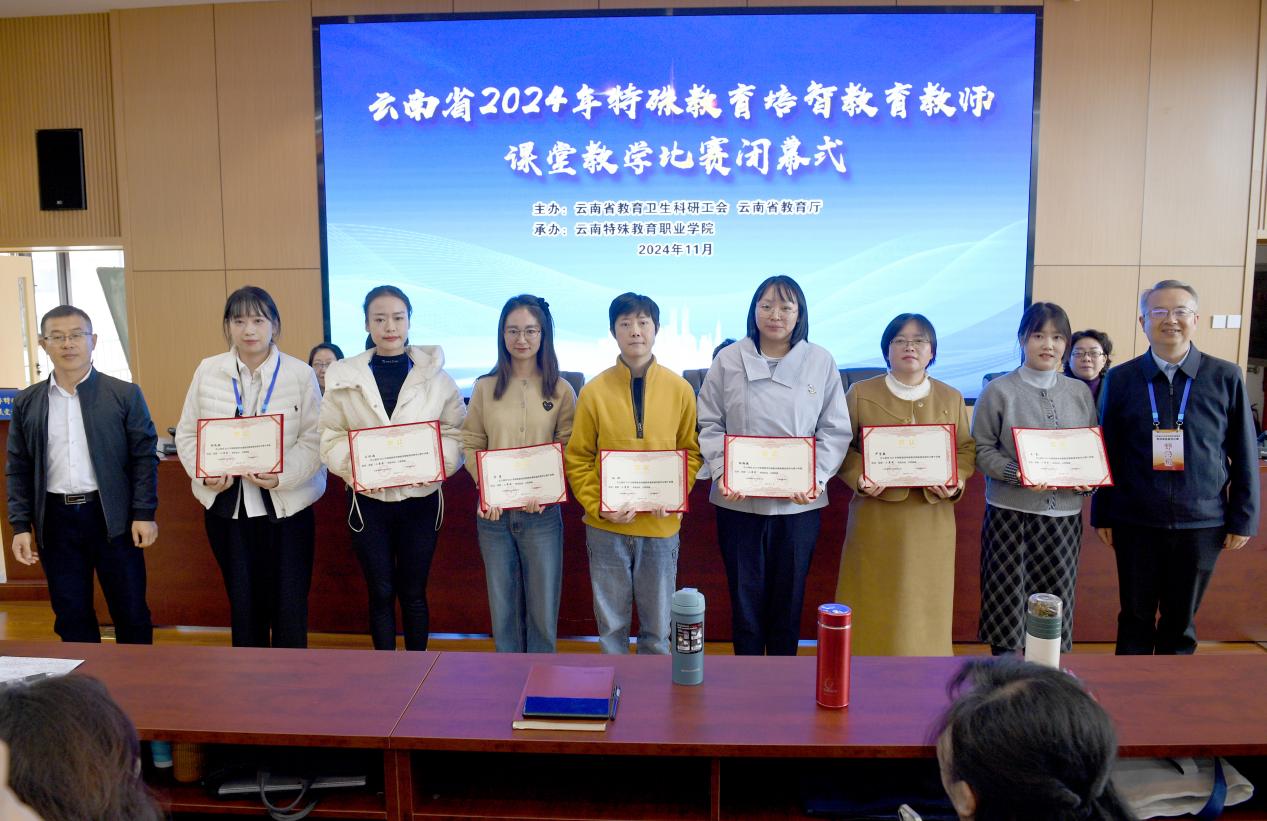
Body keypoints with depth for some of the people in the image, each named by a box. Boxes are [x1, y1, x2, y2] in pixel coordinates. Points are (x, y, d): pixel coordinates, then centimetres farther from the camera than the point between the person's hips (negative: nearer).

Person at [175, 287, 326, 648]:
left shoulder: (300, 373, -3)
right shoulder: (207, 370, 5)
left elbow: (314, 438, -6)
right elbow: (187, 433, 8)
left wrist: (284, 475, -21)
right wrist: (204, 474, -10)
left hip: (286, 504, -2)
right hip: (227, 503, 3)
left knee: (289, 605, 1)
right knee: (242, 602, 13)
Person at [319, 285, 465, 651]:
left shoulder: (435, 375, -1)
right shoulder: (343, 376, 1)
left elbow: (457, 433, -1)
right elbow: (330, 438, -1)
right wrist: (354, 464, -19)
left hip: (420, 498, 0)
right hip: (368, 499, 0)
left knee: (414, 593, 12)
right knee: (380, 593, 10)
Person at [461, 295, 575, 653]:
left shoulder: (561, 391, 0)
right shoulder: (485, 387, 3)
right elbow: (471, 445, 3)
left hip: (541, 512, -1)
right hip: (494, 512, 1)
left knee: (542, 609, 7)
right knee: (503, 608, 12)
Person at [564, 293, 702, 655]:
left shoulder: (679, 389, -1)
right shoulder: (594, 391, -4)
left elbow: (691, 451, 5)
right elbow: (577, 458, 0)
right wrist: (597, 506, -11)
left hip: (661, 527, 1)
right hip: (606, 528, 0)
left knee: (657, 626, 12)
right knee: (611, 624, 12)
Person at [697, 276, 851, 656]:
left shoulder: (821, 361, 1)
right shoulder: (729, 360, 1)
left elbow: (835, 430, 1)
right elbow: (709, 424, 2)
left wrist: (816, 477, -12)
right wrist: (722, 473, -12)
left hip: (799, 503, 0)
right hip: (739, 501, 0)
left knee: (789, 596, 12)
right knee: (745, 595, 10)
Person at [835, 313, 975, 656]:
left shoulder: (951, 398, 10)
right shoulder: (861, 393, 3)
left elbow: (967, 448, 11)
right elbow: (842, 446, 3)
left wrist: (956, 481, -8)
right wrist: (859, 478, -14)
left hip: (931, 519, 2)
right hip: (876, 516, -2)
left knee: (925, 601, 6)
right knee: (873, 601, 1)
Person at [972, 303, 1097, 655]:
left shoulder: (1080, 392, 10)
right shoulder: (999, 391, -2)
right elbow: (982, 450, -3)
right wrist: (1017, 474, -19)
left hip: (1065, 513, 3)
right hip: (1012, 511, -3)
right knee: (1009, 605, 0)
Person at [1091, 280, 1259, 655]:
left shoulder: (1226, 377, 0)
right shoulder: (1120, 379, 1)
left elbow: (1244, 455, 3)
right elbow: (1107, 453, 4)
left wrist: (1243, 520, 2)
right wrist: (1102, 515, 4)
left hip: (1201, 523, 0)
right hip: (1135, 522, 0)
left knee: (1180, 623, 12)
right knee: (1135, 618, 11)